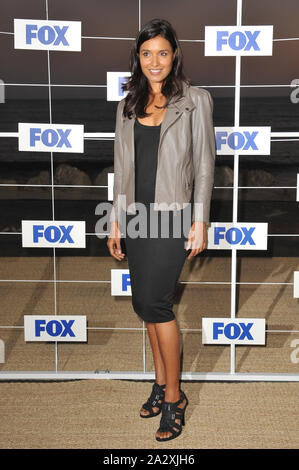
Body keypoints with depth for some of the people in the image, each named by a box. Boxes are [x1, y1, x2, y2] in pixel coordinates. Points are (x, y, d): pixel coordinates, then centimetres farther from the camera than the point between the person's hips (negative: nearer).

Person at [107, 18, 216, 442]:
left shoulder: (195, 101, -1)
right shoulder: (128, 106, 12)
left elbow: (204, 165, -3)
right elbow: (121, 168, 13)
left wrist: (200, 223, -8)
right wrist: (116, 222, 10)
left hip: (173, 214, -5)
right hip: (136, 215, 5)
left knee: (155, 300, -11)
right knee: (144, 302, 8)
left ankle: (173, 397, 3)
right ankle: (161, 381, 24)